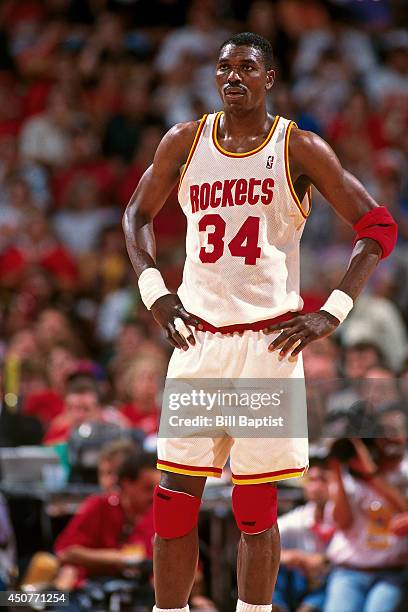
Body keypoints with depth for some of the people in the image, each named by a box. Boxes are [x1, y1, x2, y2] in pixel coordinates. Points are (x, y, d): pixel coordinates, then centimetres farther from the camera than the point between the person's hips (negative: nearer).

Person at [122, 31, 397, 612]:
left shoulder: (299, 148, -2)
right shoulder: (185, 141, 7)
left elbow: (378, 226, 0)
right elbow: (138, 215, 21)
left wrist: (332, 313, -8)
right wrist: (153, 291, 5)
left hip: (270, 340, -3)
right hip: (196, 338, 3)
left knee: (256, 508, 0)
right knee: (174, 501, 0)